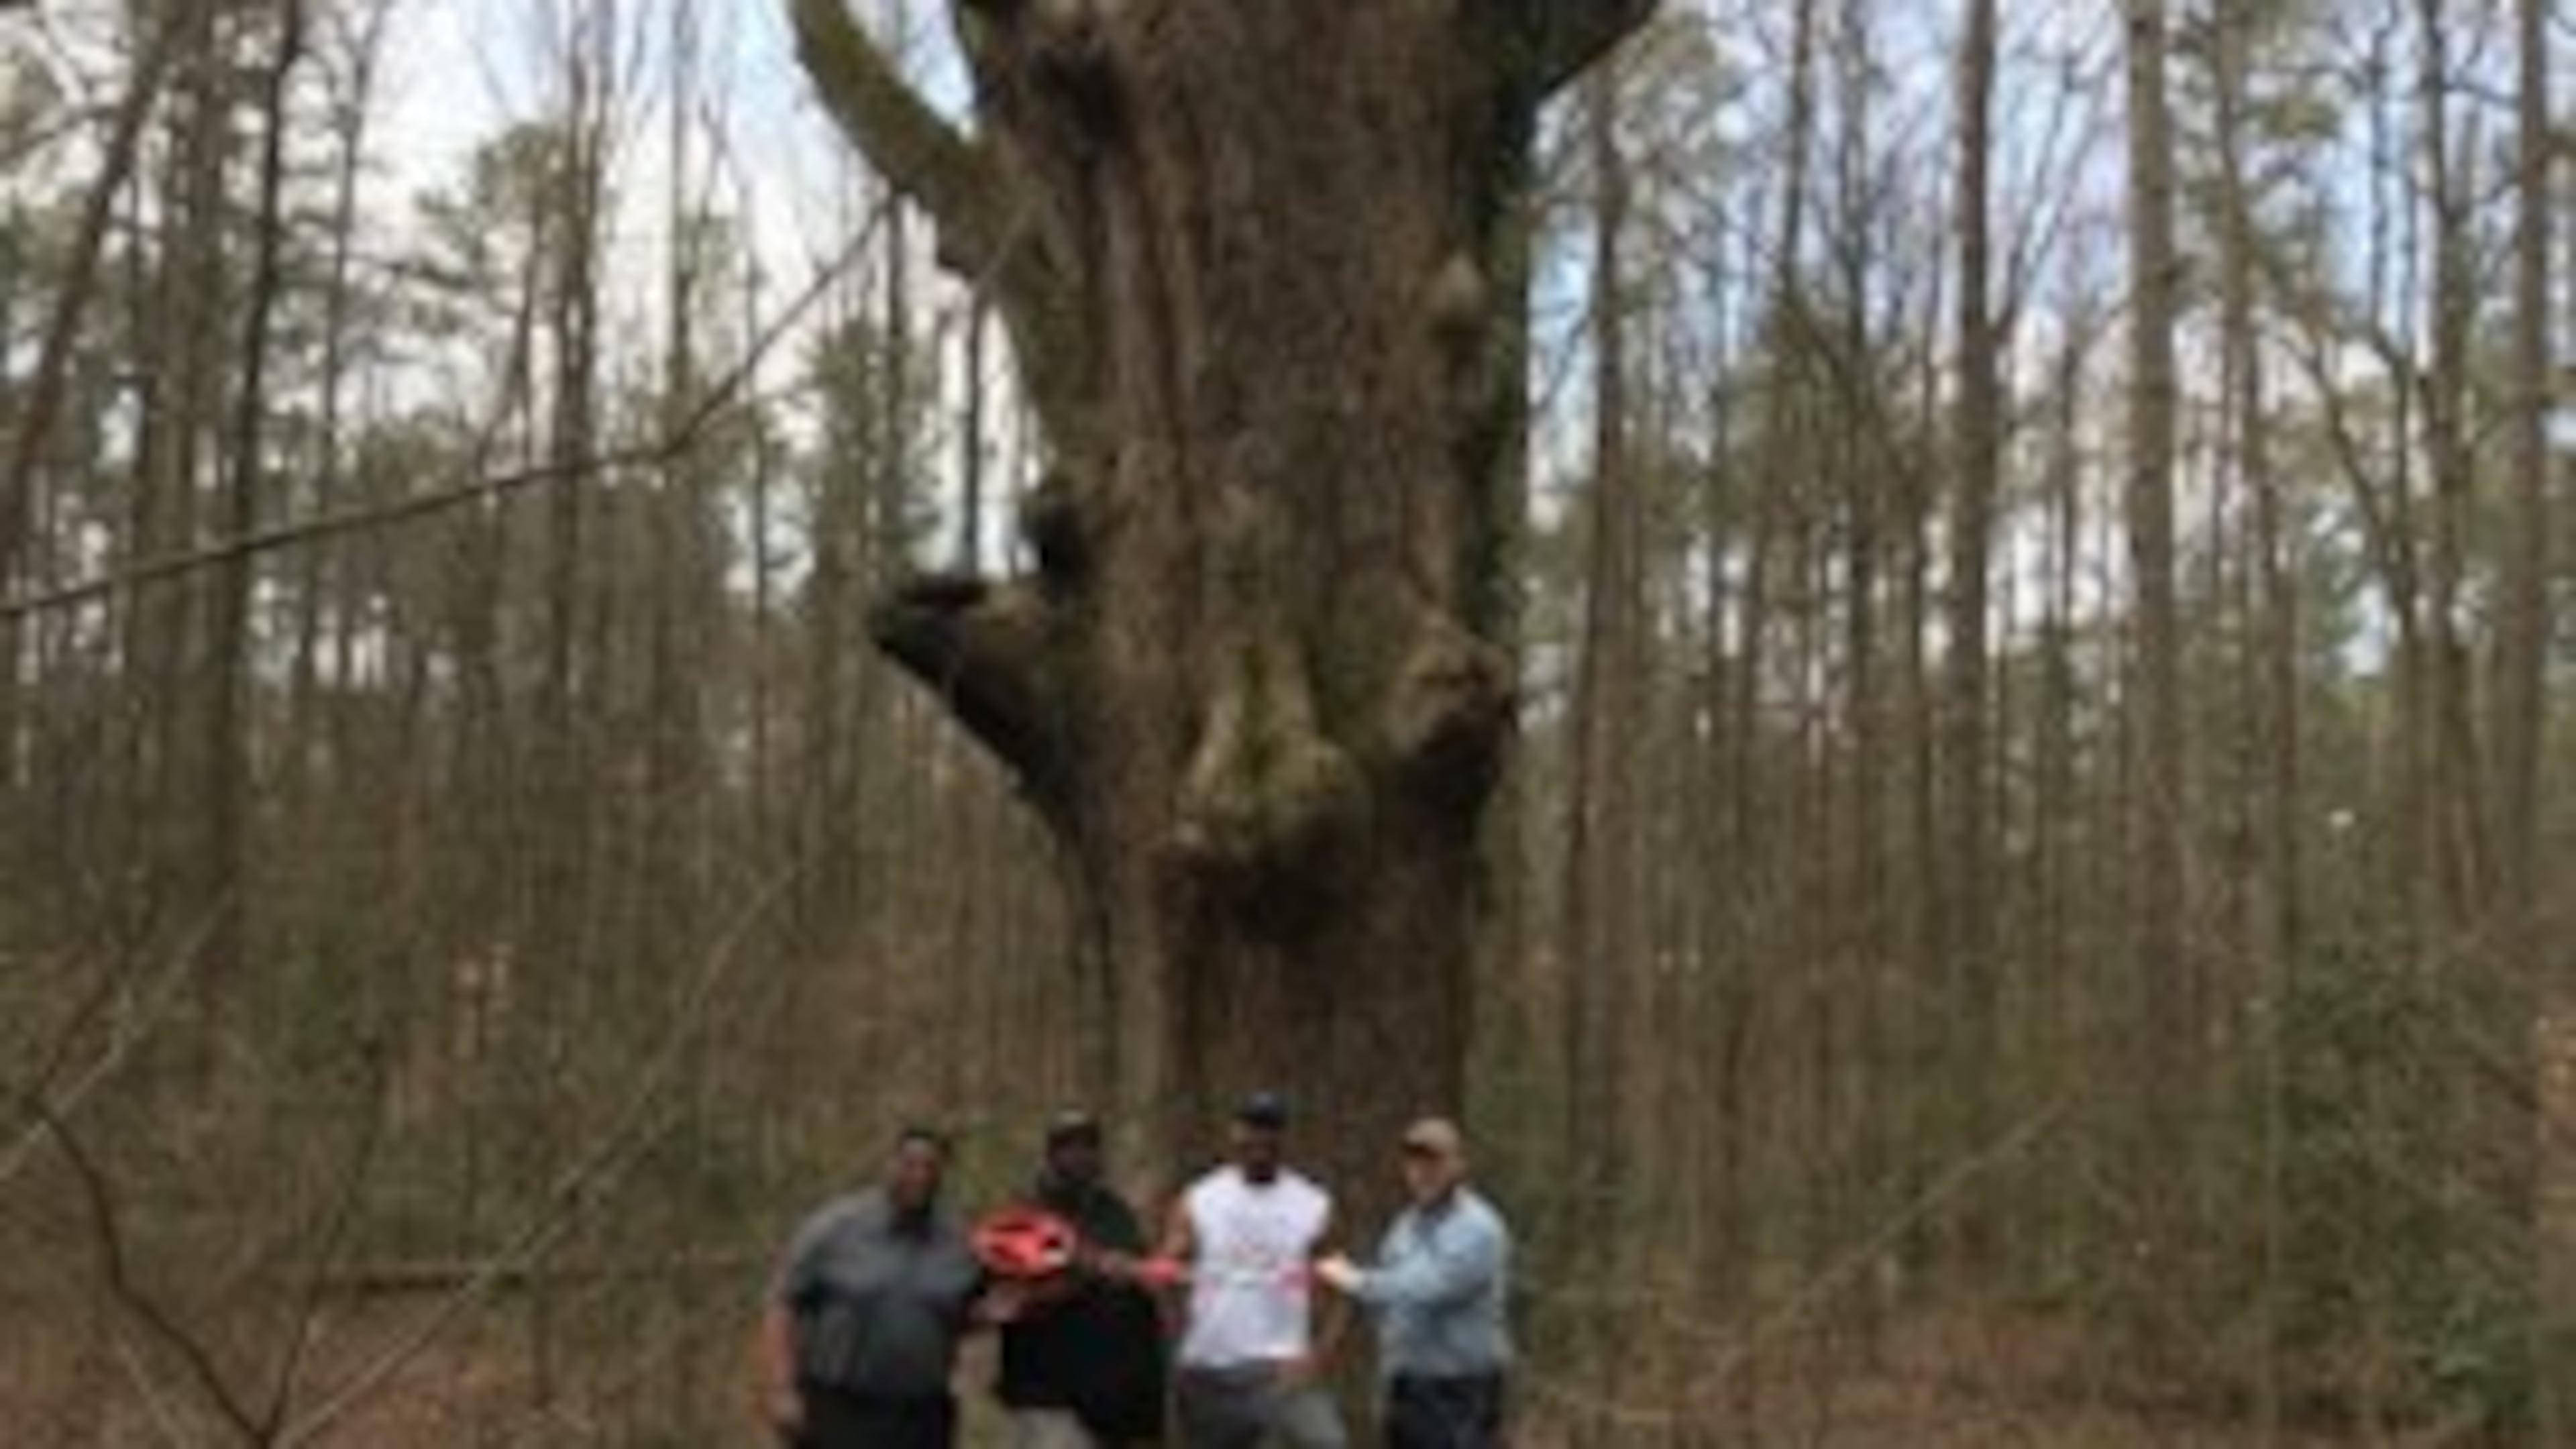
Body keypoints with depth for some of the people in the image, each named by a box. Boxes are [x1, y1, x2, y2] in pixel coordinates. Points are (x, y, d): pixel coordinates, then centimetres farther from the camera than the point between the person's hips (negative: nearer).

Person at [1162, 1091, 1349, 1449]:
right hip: (1208, 1372, 2)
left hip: (1281, 1370, -2)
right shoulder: (1197, 1201, 4)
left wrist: (1317, 1357, -12)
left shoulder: (1314, 1207, 2)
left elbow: (1334, 1295, 3)